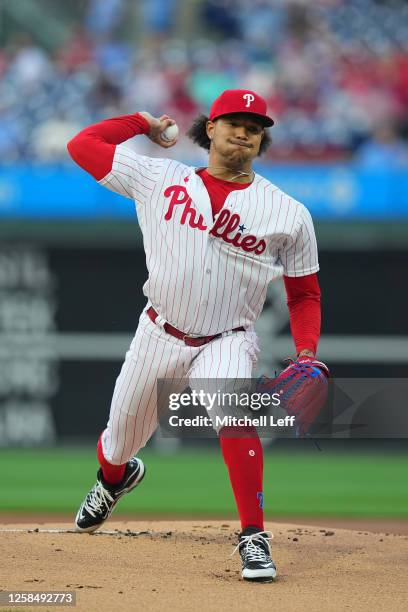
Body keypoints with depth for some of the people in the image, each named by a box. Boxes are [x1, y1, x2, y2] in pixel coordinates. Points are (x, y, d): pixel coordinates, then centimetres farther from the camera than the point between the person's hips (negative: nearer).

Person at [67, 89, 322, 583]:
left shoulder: (289, 215, -3)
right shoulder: (159, 180, -1)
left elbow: (304, 294, 3)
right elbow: (82, 145, 0)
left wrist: (307, 353, -12)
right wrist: (144, 124, 7)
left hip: (226, 342, -2)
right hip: (158, 334, 2)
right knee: (119, 443, 16)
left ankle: (253, 536, -25)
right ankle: (113, 478, 55)